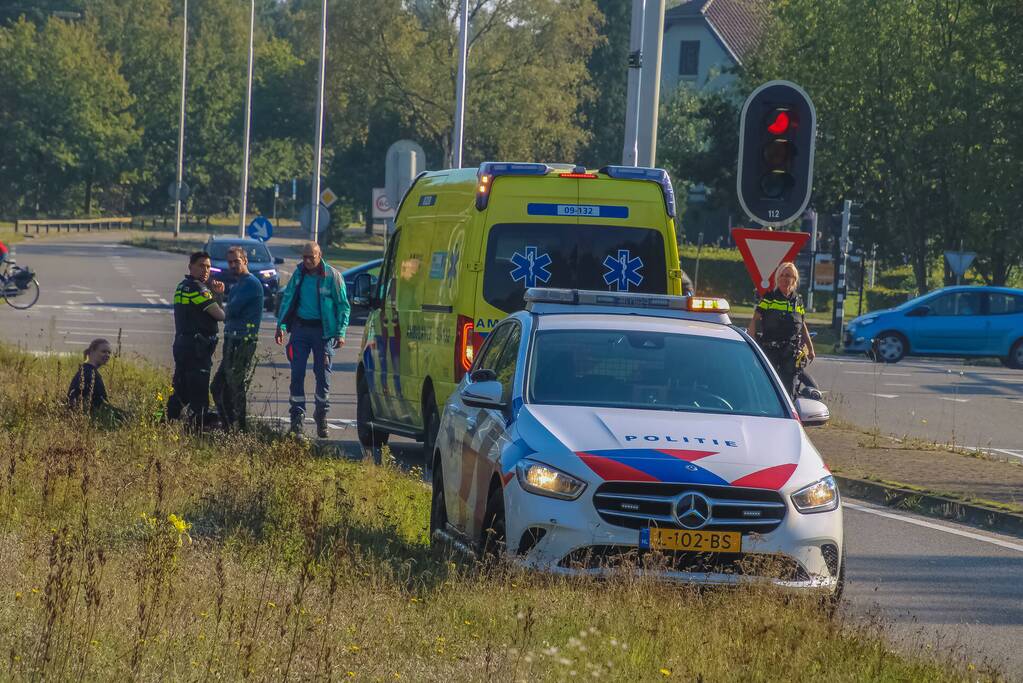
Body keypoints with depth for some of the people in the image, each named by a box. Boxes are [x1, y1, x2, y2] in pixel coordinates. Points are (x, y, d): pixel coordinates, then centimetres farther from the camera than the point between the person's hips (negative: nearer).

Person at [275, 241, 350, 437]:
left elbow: (343, 306, -1)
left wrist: (340, 333, -9)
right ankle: (297, 417, 2)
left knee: (323, 375, 1)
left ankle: (321, 417, 14)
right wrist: (281, 325, 3)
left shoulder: (332, 276, -4)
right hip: (300, 328, 3)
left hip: (323, 330, -3)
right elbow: (287, 299, 13)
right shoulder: (299, 274, 6)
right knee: (297, 374, -2)